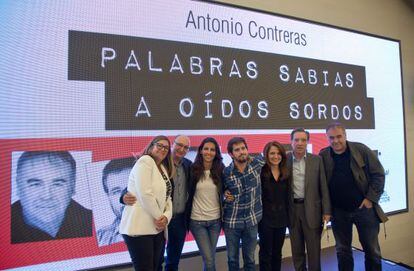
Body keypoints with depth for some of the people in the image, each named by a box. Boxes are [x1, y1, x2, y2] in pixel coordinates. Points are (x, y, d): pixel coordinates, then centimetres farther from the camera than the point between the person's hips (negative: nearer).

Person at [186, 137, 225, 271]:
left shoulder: (221, 170, -2)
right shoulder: (193, 169, -8)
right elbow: (189, 193, -1)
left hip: (215, 220, 2)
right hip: (197, 221, -2)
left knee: (209, 259, 14)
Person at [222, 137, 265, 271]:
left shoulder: (257, 163, -8)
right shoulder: (225, 173, -12)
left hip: (252, 221, 1)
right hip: (231, 222, -1)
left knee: (250, 258, 16)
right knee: (232, 258, 14)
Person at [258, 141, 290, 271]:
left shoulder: (285, 173, 5)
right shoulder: (260, 172, -11)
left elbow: (287, 197, 9)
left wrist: (288, 216, 8)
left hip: (281, 217, 5)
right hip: (265, 217, -5)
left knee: (277, 252, 16)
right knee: (266, 252, 8)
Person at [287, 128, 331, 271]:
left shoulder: (317, 160, -1)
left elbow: (324, 187, -1)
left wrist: (326, 211, -4)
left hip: (312, 209, -1)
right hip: (292, 209, 1)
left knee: (314, 249, 7)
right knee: (296, 249, 13)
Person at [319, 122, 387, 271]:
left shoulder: (361, 150, -9)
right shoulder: (323, 156, -5)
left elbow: (378, 174, -4)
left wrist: (371, 199, -10)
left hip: (364, 208, -1)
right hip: (338, 212, 1)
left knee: (372, 250, 12)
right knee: (342, 250, 14)